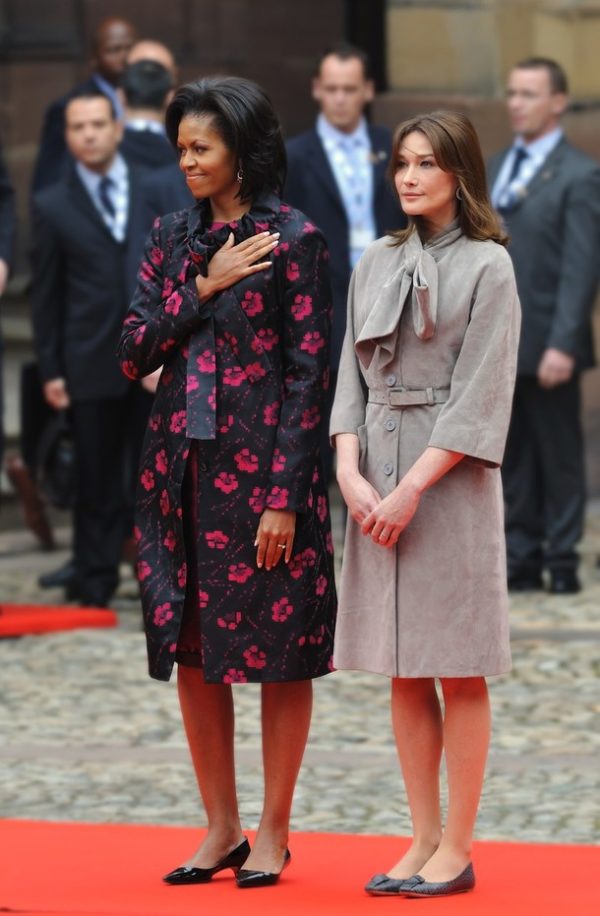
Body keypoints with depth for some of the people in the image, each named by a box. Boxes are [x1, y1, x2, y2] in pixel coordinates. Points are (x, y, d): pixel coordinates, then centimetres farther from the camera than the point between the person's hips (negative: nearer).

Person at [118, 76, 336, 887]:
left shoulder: (293, 240, -7)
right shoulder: (173, 237, 10)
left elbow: (309, 373, -9)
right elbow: (133, 353, 4)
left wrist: (286, 496, -14)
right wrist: (205, 287, -8)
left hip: (262, 468, -6)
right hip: (182, 468, 6)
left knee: (277, 651, 2)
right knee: (192, 650, 8)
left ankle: (273, 831, 12)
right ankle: (221, 829, 18)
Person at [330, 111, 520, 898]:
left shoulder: (487, 266, -4)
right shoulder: (377, 264, 12)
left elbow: (480, 394, -10)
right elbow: (353, 374, 10)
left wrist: (412, 488, -15)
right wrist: (350, 472, -6)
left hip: (451, 476, -5)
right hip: (378, 483, 5)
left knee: (458, 674, -1)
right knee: (403, 675, 8)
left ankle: (457, 849, 5)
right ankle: (424, 840, 14)